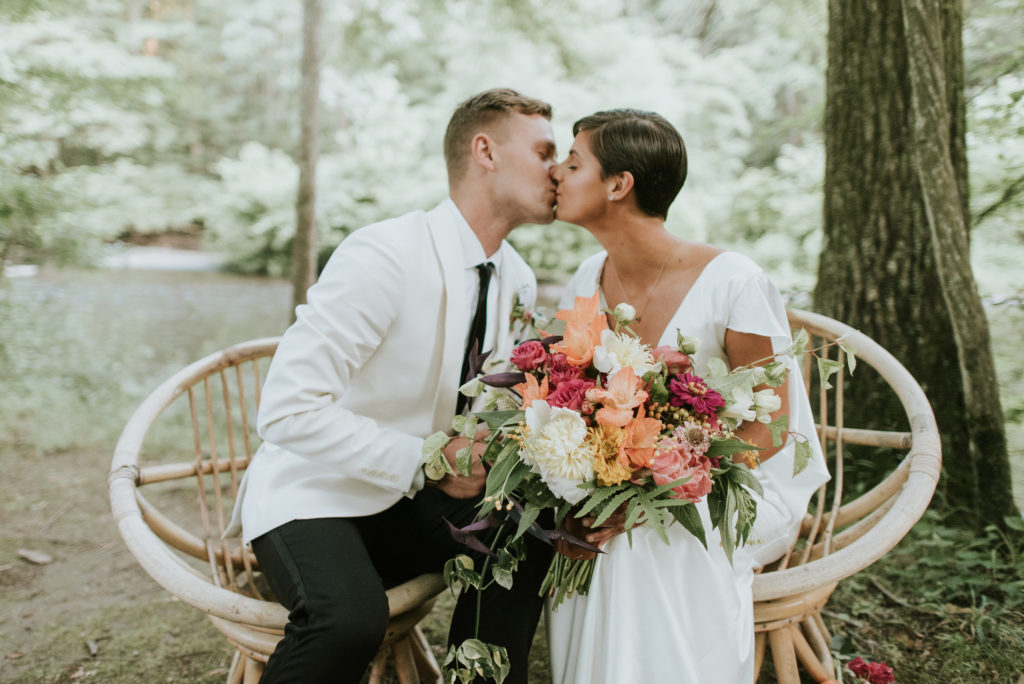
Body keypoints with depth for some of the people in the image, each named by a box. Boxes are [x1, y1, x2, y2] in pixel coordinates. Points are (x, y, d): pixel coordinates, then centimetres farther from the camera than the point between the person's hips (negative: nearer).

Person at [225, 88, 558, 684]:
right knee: (352, 617, -33)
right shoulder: (385, 255, -24)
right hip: (314, 495, -7)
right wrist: (425, 461, -27)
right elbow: (287, 411, -27)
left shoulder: (519, 282, 1)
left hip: (411, 500, 7)